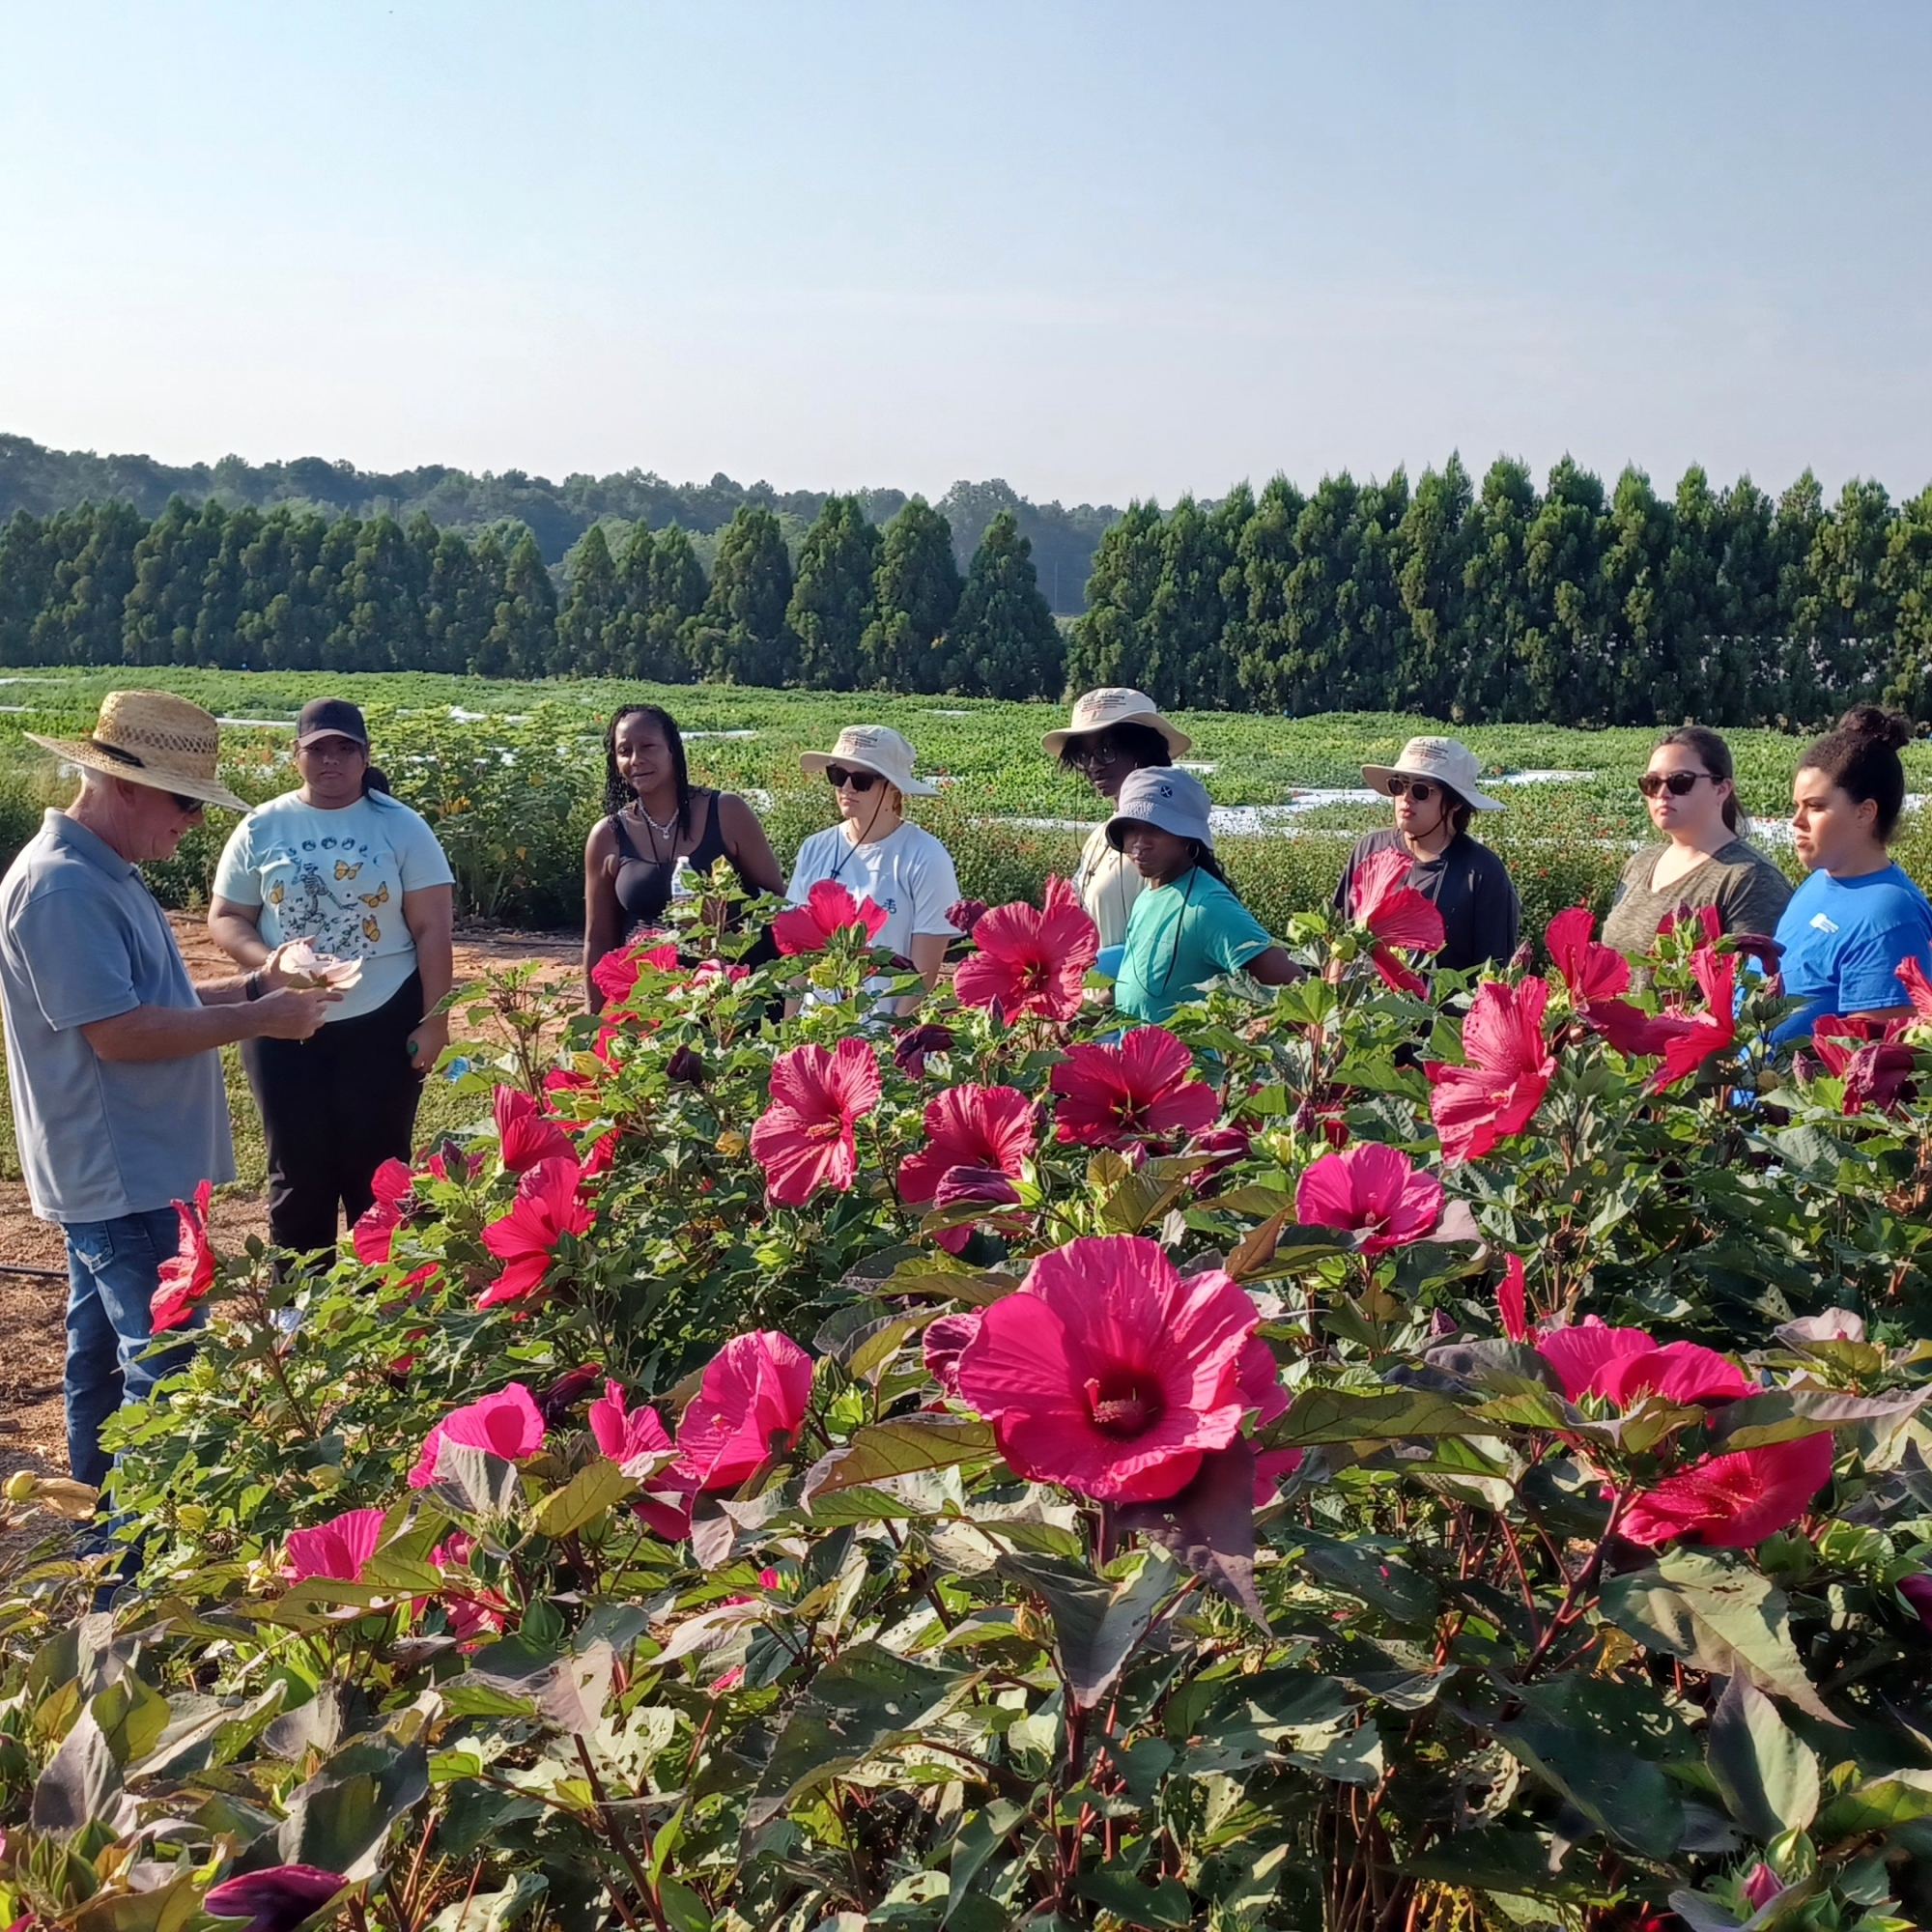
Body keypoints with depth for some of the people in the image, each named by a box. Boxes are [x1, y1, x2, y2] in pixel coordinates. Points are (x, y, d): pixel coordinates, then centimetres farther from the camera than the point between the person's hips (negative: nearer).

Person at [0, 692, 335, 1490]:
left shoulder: (102, 874, 11)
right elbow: (120, 1033, -26)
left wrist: (252, 986, 6)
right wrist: (258, 1019, -19)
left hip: (125, 1170, 11)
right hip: (124, 1176, -11)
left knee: (105, 1357, 19)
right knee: (162, 1371, -6)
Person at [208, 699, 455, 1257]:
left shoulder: (402, 827, -1)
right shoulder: (261, 829, 3)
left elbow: (432, 929, -3)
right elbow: (225, 919, 5)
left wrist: (433, 1021, -8)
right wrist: (266, 960, -16)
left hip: (382, 1024, -1)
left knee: (377, 1169, 7)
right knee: (297, 1170, 9)